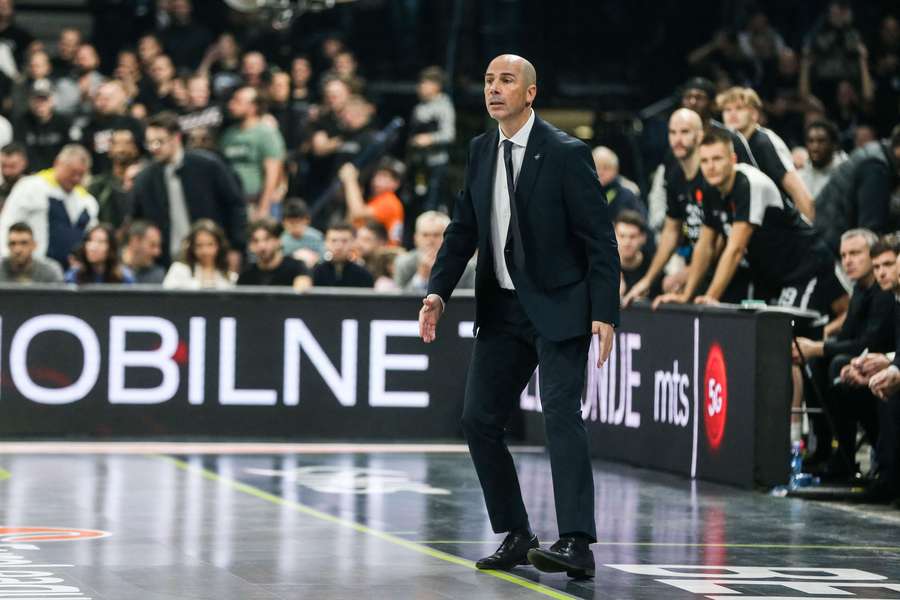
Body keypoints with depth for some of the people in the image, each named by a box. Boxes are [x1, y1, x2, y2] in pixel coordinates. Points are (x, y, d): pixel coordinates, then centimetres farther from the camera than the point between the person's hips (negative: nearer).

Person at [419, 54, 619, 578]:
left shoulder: (566, 154, -12)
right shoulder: (481, 151, 7)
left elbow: (600, 239, -12)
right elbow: (463, 229, 13)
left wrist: (604, 314, -18)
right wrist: (438, 291, 0)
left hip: (559, 307, -7)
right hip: (502, 309, 7)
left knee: (561, 412, -17)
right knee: (479, 419, 5)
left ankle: (577, 544, -22)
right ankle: (516, 537, 15)